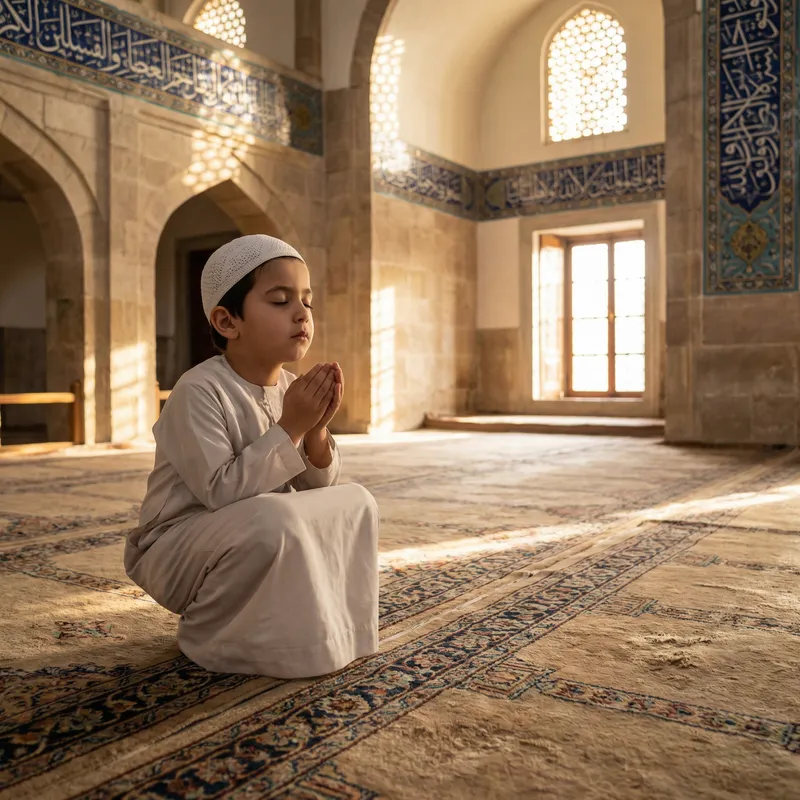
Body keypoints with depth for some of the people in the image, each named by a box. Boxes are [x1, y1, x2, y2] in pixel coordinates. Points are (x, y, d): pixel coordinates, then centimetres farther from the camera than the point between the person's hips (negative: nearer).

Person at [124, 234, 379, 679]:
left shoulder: (289, 387, -1)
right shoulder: (200, 392, -22)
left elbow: (315, 488, 1)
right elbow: (220, 492, -30)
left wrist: (316, 430, -18)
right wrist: (290, 428, -28)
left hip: (261, 540, 7)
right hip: (177, 551, -7)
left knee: (355, 502, -1)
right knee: (272, 519, -35)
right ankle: (210, 634, -8)